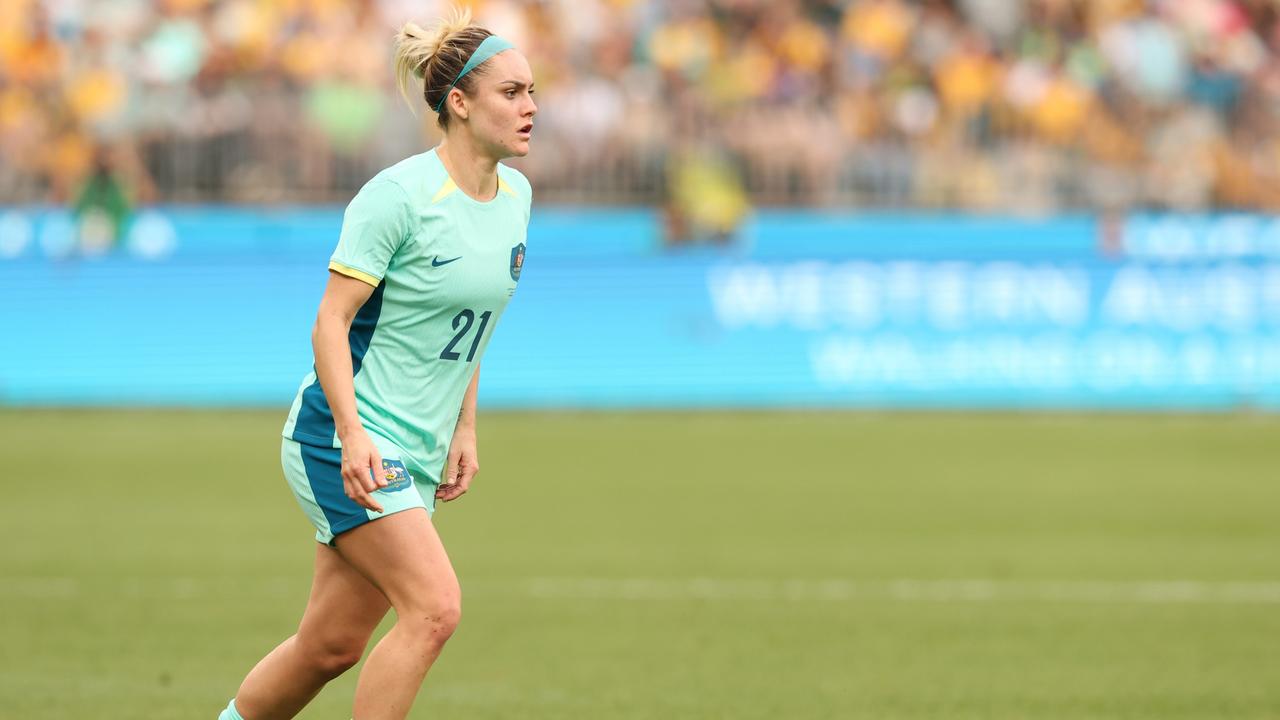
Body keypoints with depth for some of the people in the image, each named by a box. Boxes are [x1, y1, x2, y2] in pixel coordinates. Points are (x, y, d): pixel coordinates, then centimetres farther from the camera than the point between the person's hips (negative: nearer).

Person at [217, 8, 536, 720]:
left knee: (331, 646, 8)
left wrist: (465, 428, 17)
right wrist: (353, 436, -25)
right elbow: (330, 322, -16)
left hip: (415, 456, 8)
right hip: (346, 438, -8)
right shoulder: (398, 195, -16)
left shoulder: (515, 195, 9)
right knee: (435, 607, -20)